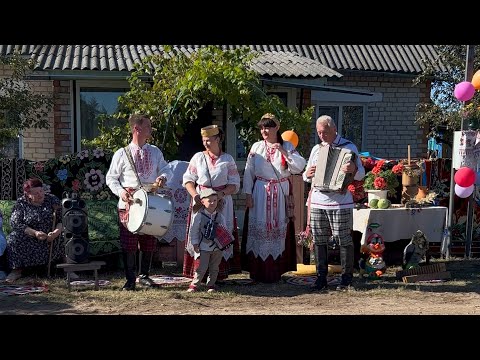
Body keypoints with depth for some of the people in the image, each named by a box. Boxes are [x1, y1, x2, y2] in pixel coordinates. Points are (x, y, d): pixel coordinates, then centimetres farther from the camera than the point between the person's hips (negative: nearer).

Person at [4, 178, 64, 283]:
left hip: (51, 238, 0)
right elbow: (15, 223, -11)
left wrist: (56, 232, -23)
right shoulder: (21, 203, -1)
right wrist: (34, 233, -24)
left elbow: (62, 220, -1)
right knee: (13, 239, -27)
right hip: (28, 239, 0)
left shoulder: (53, 200, 2)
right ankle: (17, 270, -18)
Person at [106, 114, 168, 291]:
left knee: (149, 242, 9)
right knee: (128, 243, -2)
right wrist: (121, 191, -15)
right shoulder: (122, 154, -1)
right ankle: (130, 279, 10)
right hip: (129, 202, -3)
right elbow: (111, 178, 2)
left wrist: (162, 177, -11)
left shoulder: (155, 152, 10)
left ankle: (144, 275, 24)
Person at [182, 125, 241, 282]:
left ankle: (220, 273, 7)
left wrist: (222, 193, -16)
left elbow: (235, 184, 1)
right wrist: (195, 195, -11)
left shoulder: (227, 159, 4)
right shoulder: (198, 157, 6)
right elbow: (188, 179, 6)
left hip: (222, 203, 0)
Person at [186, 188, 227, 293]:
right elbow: (193, 231, -5)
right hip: (203, 247, -4)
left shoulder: (220, 217, 4)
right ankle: (194, 285, 3)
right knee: (202, 267, -7)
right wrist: (195, 244, -8)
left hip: (217, 248, 4)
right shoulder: (198, 216, -7)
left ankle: (211, 285, 22)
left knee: (214, 268, 10)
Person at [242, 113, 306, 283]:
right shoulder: (256, 147, 3)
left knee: (278, 229, 3)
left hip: (280, 195, 0)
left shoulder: (287, 146, 1)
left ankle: (275, 271, 13)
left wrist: (283, 152, -18)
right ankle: (257, 270, 10)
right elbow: (248, 172, 4)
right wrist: (248, 194, -2)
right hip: (260, 194, 0)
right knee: (258, 229, 1)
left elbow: (300, 166, -10)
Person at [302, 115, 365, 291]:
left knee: (344, 240, -2)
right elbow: (306, 176, 22)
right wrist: (307, 175, -3)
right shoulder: (316, 149, 15)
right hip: (317, 202, 5)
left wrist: (354, 169, -29)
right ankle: (321, 277, 13)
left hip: (340, 202, -5)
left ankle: (347, 278, 7)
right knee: (319, 240, 6)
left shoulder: (348, 147, 1)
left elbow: (361, 174, -5)